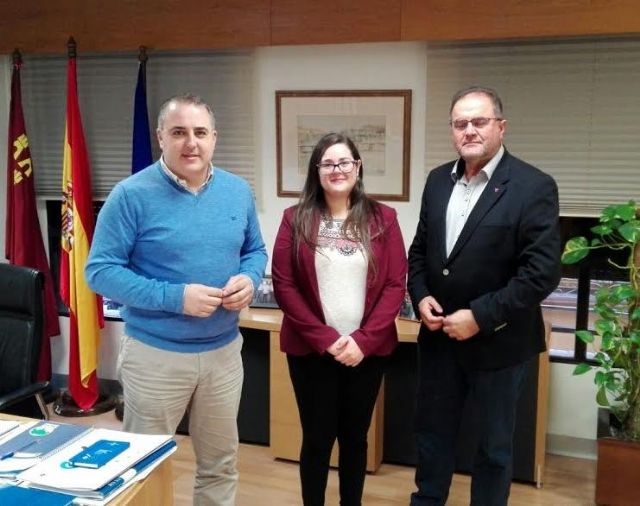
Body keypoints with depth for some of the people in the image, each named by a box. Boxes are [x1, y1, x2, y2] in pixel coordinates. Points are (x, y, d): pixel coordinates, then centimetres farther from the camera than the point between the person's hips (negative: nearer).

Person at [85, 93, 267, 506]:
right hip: (155, 354, -4)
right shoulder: (132, 194, -14)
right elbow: (100, 271, -16)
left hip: (224, 350, 4)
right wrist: (175, 297, -25)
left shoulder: (239, 192, 1)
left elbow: (255, 251, 12)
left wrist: (248, 279, -12)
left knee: (221, 464, 20)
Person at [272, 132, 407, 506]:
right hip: (310, 350, -1)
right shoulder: (296, 219, -1)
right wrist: (325, 339, -13)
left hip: (368, 350, 1)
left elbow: (396, 285, -2)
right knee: (317, 437, 8)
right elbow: (284, 285, -5)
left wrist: (364, 339, -12)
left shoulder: (383, 219, 1)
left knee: (355, 435, 14)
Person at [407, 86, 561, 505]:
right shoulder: (438, 180, 5)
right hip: (439, 335, 5)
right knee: (433, 433, 20)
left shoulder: (534, 187, -14)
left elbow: (543, 272, -19)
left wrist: (480, 317, -21)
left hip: (497, 341, -5)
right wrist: (421, 296, -5)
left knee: (494, 445, 13)